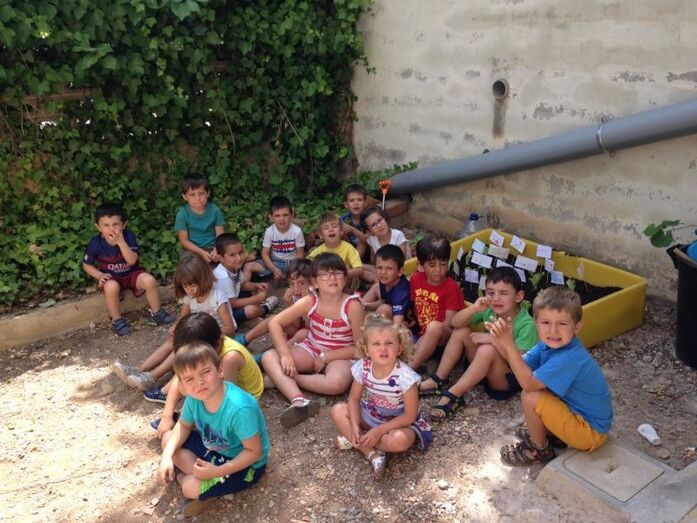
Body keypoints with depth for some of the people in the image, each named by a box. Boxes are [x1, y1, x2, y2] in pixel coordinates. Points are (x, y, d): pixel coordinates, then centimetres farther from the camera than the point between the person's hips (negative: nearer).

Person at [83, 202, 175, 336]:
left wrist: (121, 242, -33)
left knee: (149, 280, -26)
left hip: (132, 273, 1)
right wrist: (100, 275, -16)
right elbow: (86, 264, 1)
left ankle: (157, 313, -2)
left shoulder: (128, 236, -15)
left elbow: (132, 260, -24)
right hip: (112, 278, -1)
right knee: (111, 287, -36)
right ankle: (117, 320, -12)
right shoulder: (95, 243, -14)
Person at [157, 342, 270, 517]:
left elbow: (254, 452, -28)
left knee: (191, 488, -24)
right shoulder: (194, 398, -18)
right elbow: (183, 426, 3)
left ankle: (181, 476, 10)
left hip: (244, 463, -7)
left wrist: (217, 472, -32)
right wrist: (167, 456, -13)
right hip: (212, 447, 7)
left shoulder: (240, 409, -39)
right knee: (168, 439, 0)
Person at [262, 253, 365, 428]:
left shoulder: (353, 306, -20)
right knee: (269, 358, -18)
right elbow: (274, 323, -12)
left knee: (337, 382, -37)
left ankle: (282, 379, -18)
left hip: (339, 357, -3)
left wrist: (326, 357, -17)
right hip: (311, 350, 4)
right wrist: (286, 355, -23)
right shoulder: (309, 302, -13)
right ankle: (299, 402, -36)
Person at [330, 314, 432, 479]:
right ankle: (372, 453, -19)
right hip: (371, 415, 5)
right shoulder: (362, 368, -19)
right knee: (338, 410, -12)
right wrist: (355, 427, -19)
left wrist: (379, 430, -25)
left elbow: (410, 415, -22)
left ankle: (355, 441, -10)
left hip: (399, 422, -5)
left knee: (398, 440, -36)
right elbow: (354, 399, -4)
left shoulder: (405, 377, -30)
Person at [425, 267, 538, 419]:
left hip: (509, 378, -6)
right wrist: (474, 308, -28)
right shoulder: (489, 310, -8)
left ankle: (453, 395, -24)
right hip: (485, 370, 6)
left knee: (488, 349, -34)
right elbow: (455, 322, -10)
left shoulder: (526, 324, -22)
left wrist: (493, 339, -30)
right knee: (461, 332, -7)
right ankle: (438, 381, -2)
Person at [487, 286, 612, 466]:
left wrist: (509, 344, -34)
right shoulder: (549, 344, -8)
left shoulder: (569, 359, -33)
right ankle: (550, 433, 19)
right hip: (575, 410, 9)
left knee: (530, 397, -20)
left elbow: (528, 383, -32)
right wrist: (502, 339, -22)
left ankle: (539, 449, 5)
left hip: (591, 433, -9)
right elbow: (522, 363, -5)